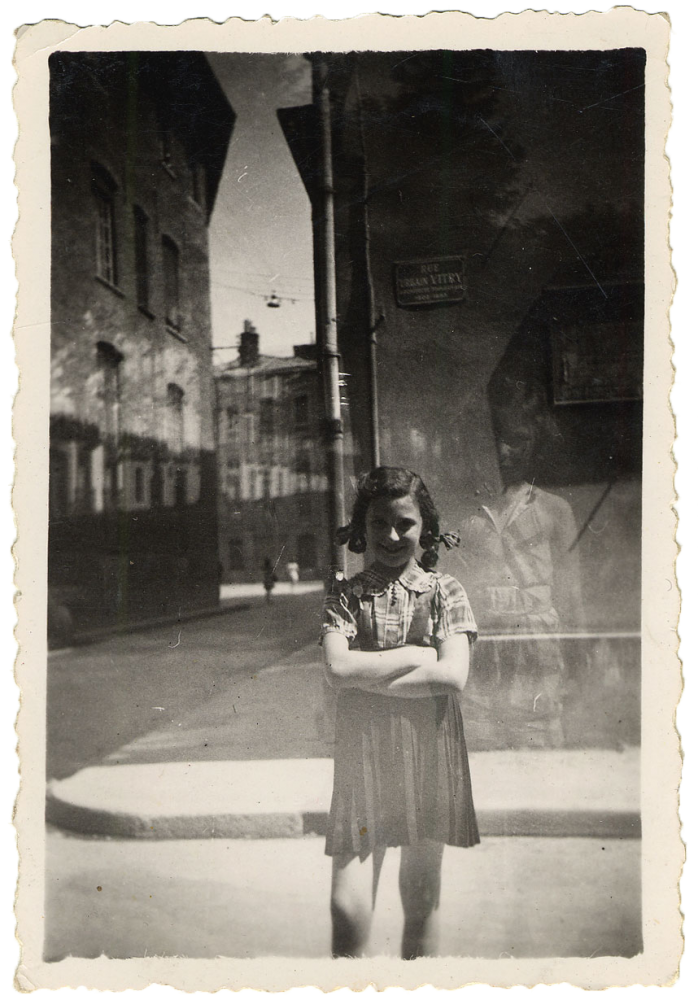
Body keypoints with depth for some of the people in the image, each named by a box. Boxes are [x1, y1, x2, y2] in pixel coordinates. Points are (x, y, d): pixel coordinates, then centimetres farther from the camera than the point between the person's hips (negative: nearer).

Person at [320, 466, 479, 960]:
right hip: (363, 756, 0)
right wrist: (416, 655, -9)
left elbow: (453, 677, -10)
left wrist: (368, 676, -10)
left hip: (430, 755, 1)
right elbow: (338, 669, -11)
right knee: (348, 905, -5)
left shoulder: (445, 591, 3)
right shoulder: (345, 595, 4)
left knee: (422, 896, 12)